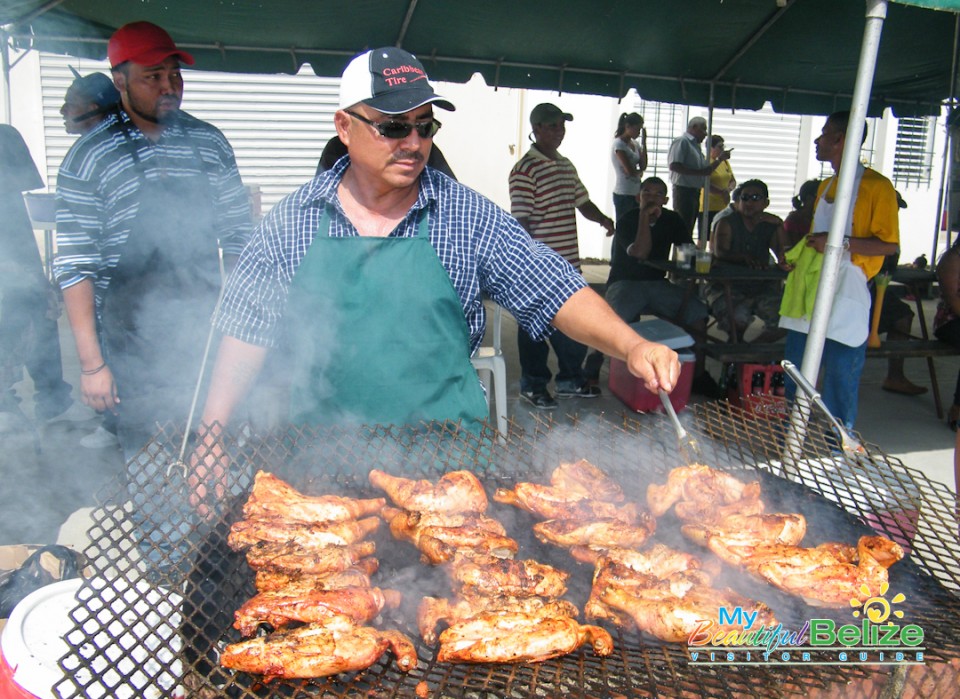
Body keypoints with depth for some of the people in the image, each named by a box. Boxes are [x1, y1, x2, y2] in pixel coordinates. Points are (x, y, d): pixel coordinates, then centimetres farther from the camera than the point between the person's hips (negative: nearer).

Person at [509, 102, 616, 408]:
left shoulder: (567, 165, 14)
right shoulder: (524, 170, -12)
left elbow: (582, 202, 20)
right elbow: (521, 221, -16)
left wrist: (602, 219, 0)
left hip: (569, 263, 8)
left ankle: (571, 379, 31)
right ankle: (533, 385, 19)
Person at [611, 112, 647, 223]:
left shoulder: (635, 144, 12)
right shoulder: (619, 144, -11)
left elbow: (643, 165, 2)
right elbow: (630, 171, -18)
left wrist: (644, 143, 0)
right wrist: (640, 172, 4)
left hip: (635, 193, 8)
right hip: (623, 194, -8)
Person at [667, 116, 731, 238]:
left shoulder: (696, 146, 21)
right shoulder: (682, 141, -6)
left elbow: (706, 170, 26)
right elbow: (674, 166, -20)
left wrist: (720, 158, 14)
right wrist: (699, 172, -18)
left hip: (695, 192, 9)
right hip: (684, 190, -9)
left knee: (688, 230, 11)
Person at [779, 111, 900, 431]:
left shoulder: (876, 186, -7)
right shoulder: (826, 186, 19)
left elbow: (890, 244, -11)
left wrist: (842, 243, -21)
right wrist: (797, 257, 12)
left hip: (845, 297, -8)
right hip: (810, 291, 8)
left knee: (841, 378, -2)